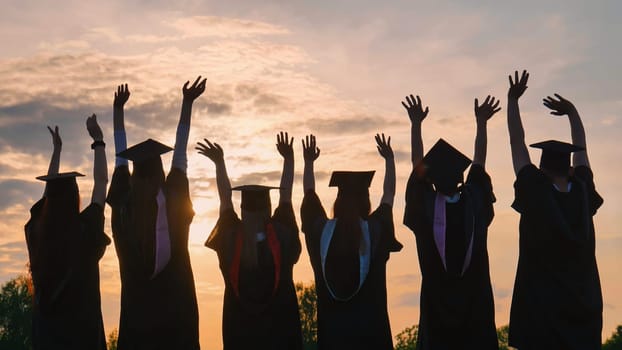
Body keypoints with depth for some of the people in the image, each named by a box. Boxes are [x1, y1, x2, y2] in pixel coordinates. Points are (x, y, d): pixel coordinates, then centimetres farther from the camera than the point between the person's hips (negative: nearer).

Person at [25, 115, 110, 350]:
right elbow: (101, 182, -1)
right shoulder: (85, 229, -12)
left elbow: (50, 189, 16)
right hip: (82, 321, -4)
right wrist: (98, 141, 8)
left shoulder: (37, 229, -2)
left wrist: (56, 150, 26)